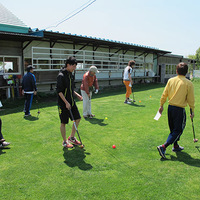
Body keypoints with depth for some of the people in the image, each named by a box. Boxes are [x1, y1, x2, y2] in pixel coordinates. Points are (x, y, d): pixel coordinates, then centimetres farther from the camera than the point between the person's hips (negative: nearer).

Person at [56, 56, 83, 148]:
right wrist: (66, 102, -20)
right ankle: (65, 142, 19)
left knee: (77, 119, 10)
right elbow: (59, 91, -19)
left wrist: (77, 94, 7)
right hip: (63, 103, -8)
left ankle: (72, 137, 26)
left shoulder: (70, 74, 10)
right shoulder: (61, 75, -16)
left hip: (71, 102, 9)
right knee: (63, 123, 4)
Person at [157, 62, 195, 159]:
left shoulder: (171, 80, -1)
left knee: (173, 129, 21)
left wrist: (161, 105, 15)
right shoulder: (188, 83, -11)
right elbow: (191, 99, -7)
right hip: (180, 109, -5)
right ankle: (163, 147, -6)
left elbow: (164, 94, 3)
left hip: (170, 107, 5)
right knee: (178, 130, 5)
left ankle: (175, 146, 37)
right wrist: (192, 111, 6)